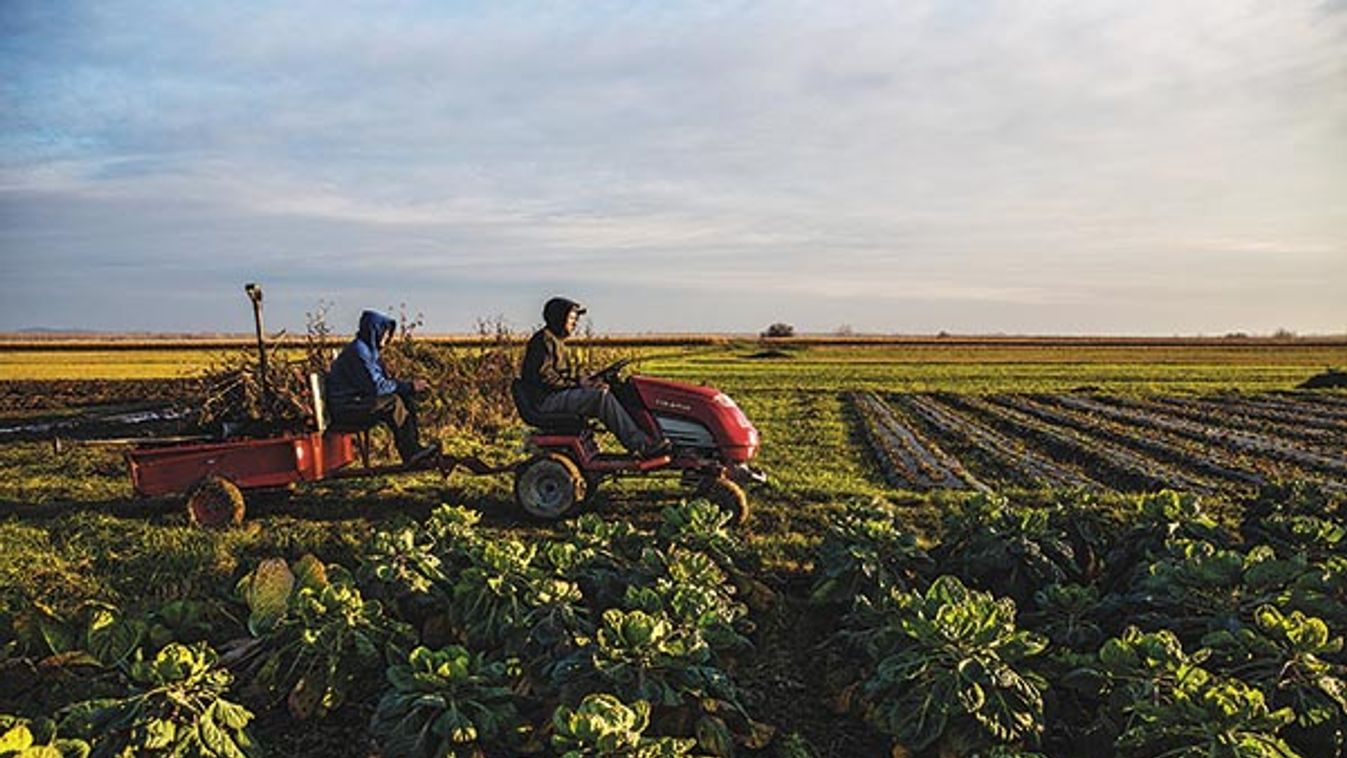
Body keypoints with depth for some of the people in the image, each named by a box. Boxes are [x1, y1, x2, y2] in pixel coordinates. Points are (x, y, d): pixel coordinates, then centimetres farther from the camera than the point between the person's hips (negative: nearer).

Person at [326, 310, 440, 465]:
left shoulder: (369, 350, 13)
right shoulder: (358, 352, -18)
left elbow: (385, 380, 13)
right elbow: (377, 386, -23)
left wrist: (410, 386, -3)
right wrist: (409, 386, -16)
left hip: (360, 401, 10)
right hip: (346, 409, -10)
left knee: (407, 398, -1)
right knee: (393, 402, -26)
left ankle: (414, 445, -6)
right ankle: (410, 454, -19)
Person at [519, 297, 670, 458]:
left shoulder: (556, 340, 23)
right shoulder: (543, 340, -9)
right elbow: (543, 375, -19)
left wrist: (581, 379, 3)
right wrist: (576, 383, -16)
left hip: (557, 395, 10)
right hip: (546, 400, -10)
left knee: (604, 391, 0)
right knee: (602, 397, -24)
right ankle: (642, 445, -25)